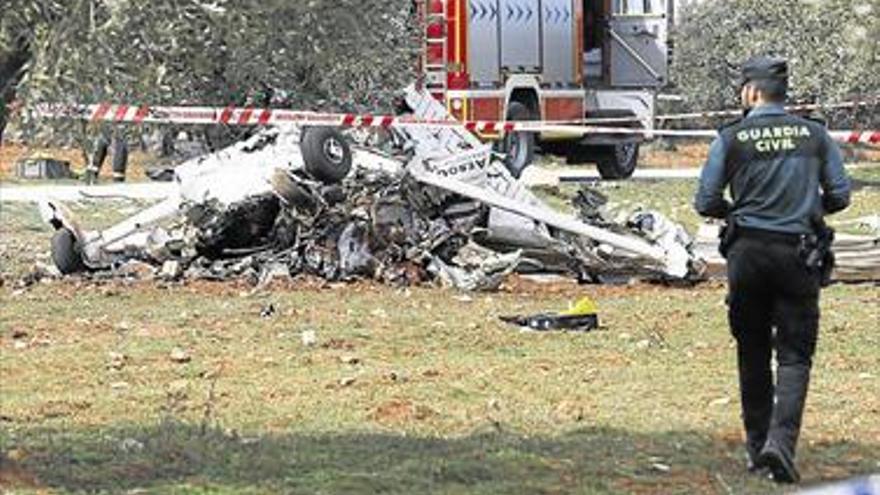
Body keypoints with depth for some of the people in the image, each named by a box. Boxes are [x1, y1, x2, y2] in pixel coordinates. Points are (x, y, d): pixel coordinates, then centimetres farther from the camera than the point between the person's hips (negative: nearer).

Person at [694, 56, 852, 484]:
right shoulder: (814, 135, 1)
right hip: (798, 255, 0)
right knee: (794, 356, 1)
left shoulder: (731, 138, -4)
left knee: (753, 354, 13)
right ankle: (781, 440, -17)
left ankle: (757, 446, 18)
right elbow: (839, 196, 4)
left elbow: (705, 203, -3)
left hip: (747, 254, 0)